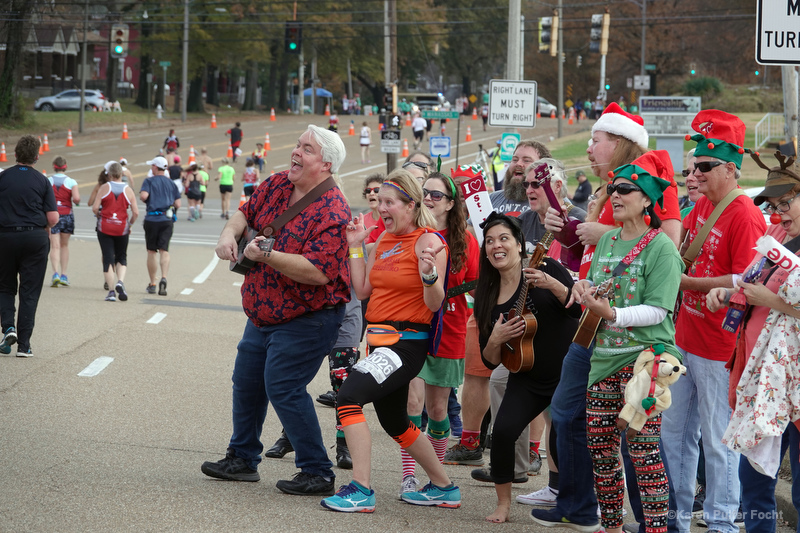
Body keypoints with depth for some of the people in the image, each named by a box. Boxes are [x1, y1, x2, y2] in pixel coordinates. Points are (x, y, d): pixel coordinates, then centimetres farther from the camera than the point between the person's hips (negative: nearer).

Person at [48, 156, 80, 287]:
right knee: (64, 245, 15)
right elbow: (76, 198, -14)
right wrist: (76, 201, 8)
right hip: (67, 215, 1)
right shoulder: (71, 182, -3)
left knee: (54, 246, -2)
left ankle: (55, 273, -20)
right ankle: (64, 275, 12)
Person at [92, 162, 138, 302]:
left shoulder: (104, 188, -3)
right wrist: (130, 224, 13)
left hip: (105, 227, -1)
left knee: (108, 258, 2)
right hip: (122, 228, 1)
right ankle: (120, 281, -10)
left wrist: (99, 217, 11)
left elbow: (95, 208, -9)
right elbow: (136, 212, -3)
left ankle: (111, 291, -3)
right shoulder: (128, 190, 1)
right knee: (121, 257, 16)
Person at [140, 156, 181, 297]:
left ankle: (152, 284, 13)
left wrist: (143, 198, 4)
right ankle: (164, 278, -25)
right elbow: (178, 204, 6)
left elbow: (143, 196, -18)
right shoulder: (172, 183, 9)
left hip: (152, 219, -2)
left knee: (151, 252, 8)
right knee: (164, 250, -2)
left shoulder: (149, 181, -2)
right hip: (167, 220, 2)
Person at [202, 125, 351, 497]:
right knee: (247, 381, 17)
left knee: (283, 387, -13)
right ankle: (242, 459, 33)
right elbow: (247, 212, 18)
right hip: (264, 313, 9)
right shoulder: (277, 185, 2)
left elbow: (317, 272, -30)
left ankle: (317, 473, -4)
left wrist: (267, 255, -31)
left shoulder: (332, 213, -23)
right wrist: (229, 233, -4)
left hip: (307, 319, -9)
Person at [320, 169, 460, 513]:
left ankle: (361, 491, -24)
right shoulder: (384, 239, 12)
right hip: (380, 341, 9)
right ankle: (444, 488, 34)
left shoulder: (429, 242, -12)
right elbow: (363, 290, 14)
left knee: (349, 397, -24)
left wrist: (429, 275, -33)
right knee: (394, 421, 19)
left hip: (407, 342, -9)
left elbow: (434, 304, -15)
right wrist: (355, 248, 12)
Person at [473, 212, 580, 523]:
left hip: (572, 374, -3)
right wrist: (495, 339, -14)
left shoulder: (546, 269, -6)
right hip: (528, 380, 3)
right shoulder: (488, 297, 4)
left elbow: (581, 308, -15)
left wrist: (553, 286, -29)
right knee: (503, 430, -17)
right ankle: (503, 504, 0)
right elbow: (490, 361, 7)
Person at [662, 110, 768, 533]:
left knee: (717, 440, 0)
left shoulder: (745, 216, -17)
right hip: (685, 339, 9)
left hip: (718, 350, -9)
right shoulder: (701, 206, 10)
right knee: (674, 431, 16)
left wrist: (688, 282, -17)